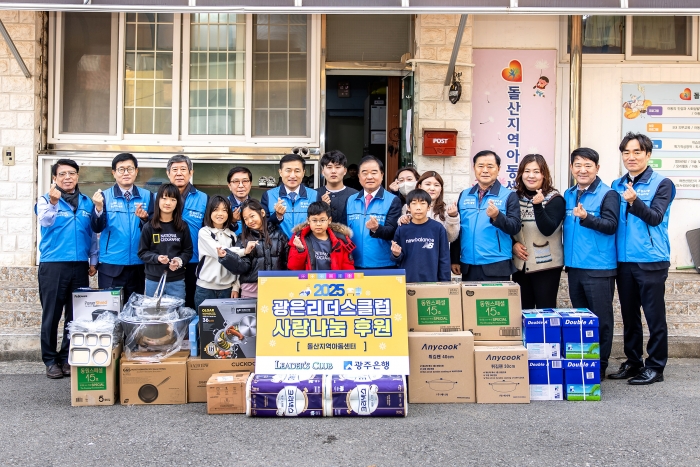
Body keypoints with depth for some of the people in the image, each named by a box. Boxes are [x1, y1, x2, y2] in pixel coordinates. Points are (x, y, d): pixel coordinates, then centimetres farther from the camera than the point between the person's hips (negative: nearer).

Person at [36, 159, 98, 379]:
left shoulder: (87, 202, 11)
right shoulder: (46, 199, -1)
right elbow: (45, 221, -21)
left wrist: (93, 260, 12)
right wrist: (53, 203, -40)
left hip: (80, 265, 4)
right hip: (53, 264, -3)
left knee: (76, 314, 7)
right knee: (52, 314, 2)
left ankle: (68, 357, 20)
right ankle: (50, 360, 13)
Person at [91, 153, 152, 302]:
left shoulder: (147, 196, 5)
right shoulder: (104, 196, 2)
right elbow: (97, 228, -7)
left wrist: (144, 218, -19)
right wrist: (98, 208, -24)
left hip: (138, 264, 1)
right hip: (111, 265, -1)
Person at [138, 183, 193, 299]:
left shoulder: (183, 226, 1)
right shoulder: (149, 227, -1)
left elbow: (188, 251, 4)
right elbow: (142, 252, 1)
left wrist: (180, 261, -15)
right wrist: (157, 258, -17)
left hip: (177, 281, 0)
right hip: (153, 280, 0)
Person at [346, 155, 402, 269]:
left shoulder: (393, 200, -2)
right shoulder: (350, 200, 8)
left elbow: (392, 232, -11)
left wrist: (376, 228, -31)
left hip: (384, 266, -3)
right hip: (355, 265, 3)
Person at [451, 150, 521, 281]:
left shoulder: (509, 196, 0)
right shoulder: (464, 195, 10)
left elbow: (515, 228, -8)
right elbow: (457, 229, 13)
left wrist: (497, 216, -26)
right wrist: (455, 259, 10)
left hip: (497, 266, -3)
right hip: (468, 266, 3)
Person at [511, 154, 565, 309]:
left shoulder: (555, 199, -6)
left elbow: (548, 230, -18)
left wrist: (538, 205, -30)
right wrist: (513, 244, -6)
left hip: (546, 265, -4)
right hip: (520, 265, 4)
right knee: (522, 310, 11)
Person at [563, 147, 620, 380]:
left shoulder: (607, 194, -7)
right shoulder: (568, 195, 12)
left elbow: (611, 225, -17)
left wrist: (587, 217, -30)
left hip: (599, 267, -6)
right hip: (574, 266, 7)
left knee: (600, 319, 1)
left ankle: (600, 366, 11)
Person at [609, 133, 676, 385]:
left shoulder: (662, 183, -2)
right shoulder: (617, 185, 11)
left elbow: (655, 218, -15)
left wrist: (635, 201, -29)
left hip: (651, 260, -5)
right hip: (623, 260, 5)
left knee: (654, 316, 2)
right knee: (629, 315, 12)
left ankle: (655, 366, 12)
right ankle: (633, 362, 24)